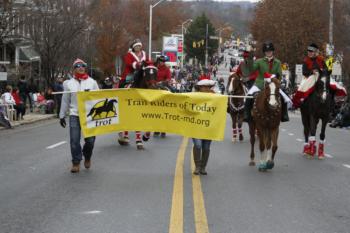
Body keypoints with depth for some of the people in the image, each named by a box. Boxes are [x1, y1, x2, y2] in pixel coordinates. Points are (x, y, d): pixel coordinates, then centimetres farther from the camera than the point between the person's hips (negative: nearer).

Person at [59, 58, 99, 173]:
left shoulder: (92, 82, 8)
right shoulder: (69, 83, 9)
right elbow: (65, 100, 12)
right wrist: (62, 115, 11)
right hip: (74, 115, 0)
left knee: (90, 140, -2)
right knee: (74, 141, -4)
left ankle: (87, 157, 26)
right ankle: (76, 163, 8)